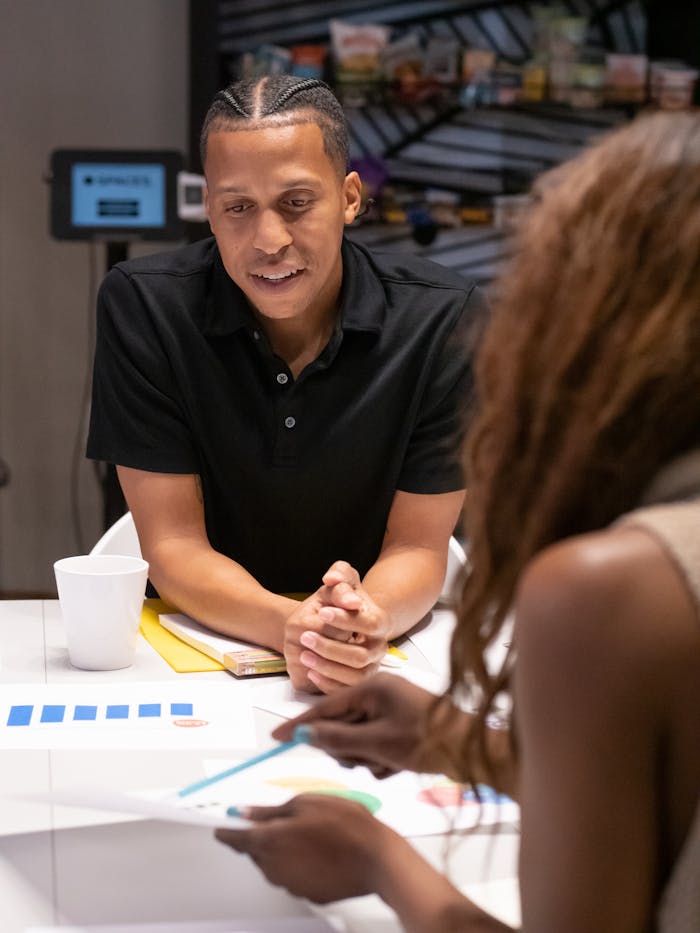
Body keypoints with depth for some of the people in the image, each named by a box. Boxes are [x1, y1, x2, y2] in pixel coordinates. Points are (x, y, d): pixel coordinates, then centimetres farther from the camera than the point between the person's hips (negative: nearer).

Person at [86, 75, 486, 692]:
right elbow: (174, 546, -12)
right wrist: (290, 626, -31)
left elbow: (416, 549, -9)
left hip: (386, 646, 1)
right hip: (197, 640, 0)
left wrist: (368, 621, -32)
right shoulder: (141, 306, -13)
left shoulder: (444, 319, -13)